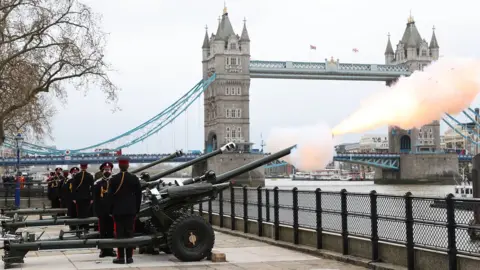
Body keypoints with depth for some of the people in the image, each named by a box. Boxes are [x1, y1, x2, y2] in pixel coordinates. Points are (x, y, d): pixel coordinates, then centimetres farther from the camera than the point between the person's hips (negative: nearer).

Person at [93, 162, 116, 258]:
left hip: (112, 210, 0)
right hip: (102, 211, 0)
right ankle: (103, 250, 8)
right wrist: (96, 211, -4)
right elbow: (95, 199, 2)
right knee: (102, 231, 3)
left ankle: (110, 249, 12)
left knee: (111, 231, 5)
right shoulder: (97, 183, 3)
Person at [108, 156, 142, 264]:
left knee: (119, 233, 0)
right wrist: (137, 209, 11)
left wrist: (111, 209, 7)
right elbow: (138, 194, 3)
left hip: (118, 210, -2)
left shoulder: (114, 179, -6)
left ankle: (121, 257, -1)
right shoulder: (134, 178, -1)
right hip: (131, 210, 2)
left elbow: (110, 195, -3)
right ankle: (129, 257, 5)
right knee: (129, 233, 4)